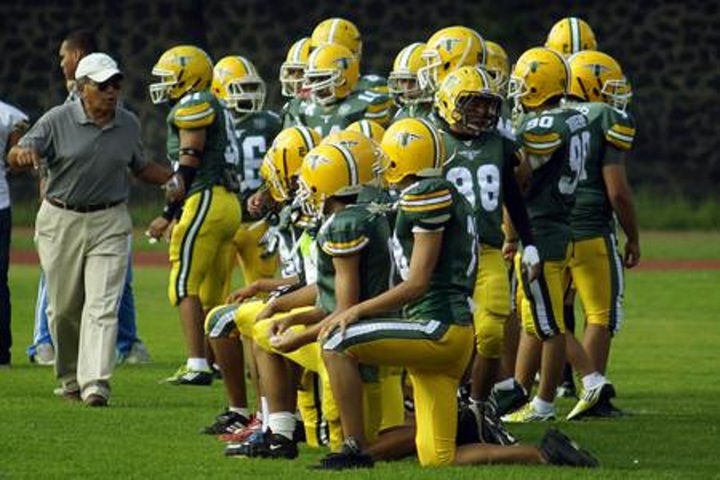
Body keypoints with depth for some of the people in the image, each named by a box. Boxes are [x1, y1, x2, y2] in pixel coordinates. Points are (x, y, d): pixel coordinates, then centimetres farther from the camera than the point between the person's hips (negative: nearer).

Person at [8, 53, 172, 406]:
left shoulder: (129, 125, 5)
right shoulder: (58, 121, -6)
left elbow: (141, 168, 19)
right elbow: (17, 157, -11)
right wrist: (23, 154, -35)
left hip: (109, 222, 1)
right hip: (61, 221, -1)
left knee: (102, 306, -11)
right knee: (64, 308, 7)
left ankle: (95, 384, -17)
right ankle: (70, 378, 26)